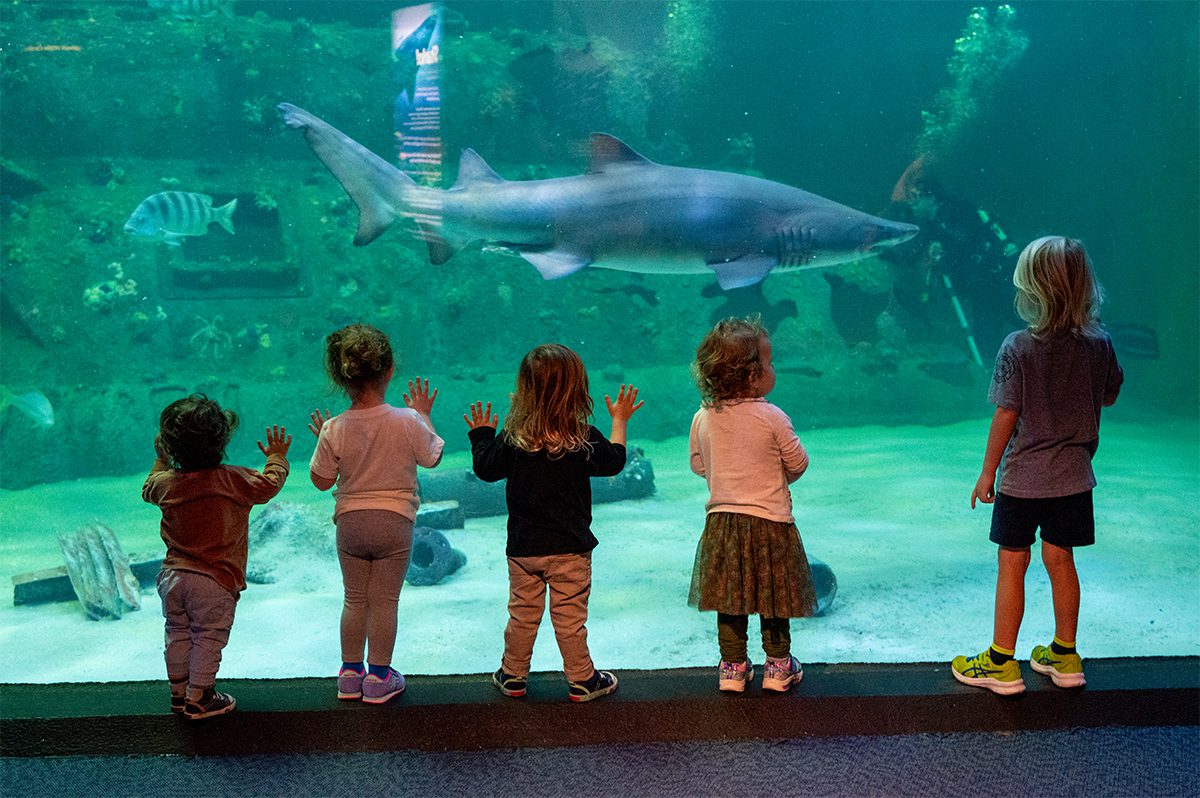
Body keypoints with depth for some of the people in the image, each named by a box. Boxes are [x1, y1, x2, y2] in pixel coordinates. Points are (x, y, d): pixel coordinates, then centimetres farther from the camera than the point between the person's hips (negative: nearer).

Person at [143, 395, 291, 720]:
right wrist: (277, 457, 20)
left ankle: (178, 693, 29)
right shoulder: (235, 480, -15)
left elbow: (148, 490, 21)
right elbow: (269, 484, 2)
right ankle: (198, 699, 14)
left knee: (178, 634, 19)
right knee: (208, 638, 7)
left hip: (173, 576, 4)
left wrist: (160, 460, 35)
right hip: (215, 582, -4)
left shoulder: (166, 482, -3)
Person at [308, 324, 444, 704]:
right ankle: (379, 677, 16)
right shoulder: (407, 421, -16)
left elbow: (321, 480, -2)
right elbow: (432, 457, 0)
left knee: (354, 599, 17)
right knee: (384, 601, 8)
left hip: (350, 523, 2)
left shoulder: (334, 429, -12)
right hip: (394, 522, -2)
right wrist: (423, 415, 11)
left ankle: (350, 673, 26)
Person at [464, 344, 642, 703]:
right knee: (570, 617, 7)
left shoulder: (512, 438, -8)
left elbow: (486, 468, 3)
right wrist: (619, 421, 17)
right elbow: (613, 462, 5)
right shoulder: (584, 439, -12)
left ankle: (512, 675, 26)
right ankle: (582, 680, 17)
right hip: (570, 550, -2)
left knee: (522, 614, 14)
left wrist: (481, 434, 19)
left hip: (523, 548, 2)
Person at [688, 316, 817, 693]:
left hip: (721, 518, 4)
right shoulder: (772, 418, -17)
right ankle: (778, 666, 23)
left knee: (729, 599, 13)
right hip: (769, 521, -4)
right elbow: (798, 463, -6)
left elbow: (698, 465, 8)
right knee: (775, 594, 11)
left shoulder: (703, 418, -5)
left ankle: (733, 667, 21)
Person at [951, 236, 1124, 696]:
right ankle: (1064, 655, 27)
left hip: (1023, 476, -4)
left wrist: (988, 472, -4)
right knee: (1060, 561, 15)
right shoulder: (1099, 344, -5)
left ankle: (1002, 663, 13)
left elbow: (1005, 415, -13)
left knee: (1012, 564, 5)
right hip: (1073, 474, 4)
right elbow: (1109, 397, 12)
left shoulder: (1019, 347, -16)